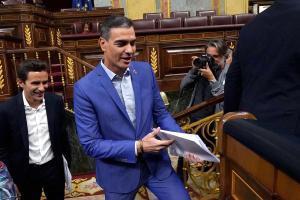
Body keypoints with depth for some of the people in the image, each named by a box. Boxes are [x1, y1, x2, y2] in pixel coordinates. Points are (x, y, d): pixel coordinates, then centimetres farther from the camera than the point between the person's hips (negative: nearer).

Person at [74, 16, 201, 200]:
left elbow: (161, 113, 3)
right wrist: (137, 147, -24)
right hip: (118, 172, -2)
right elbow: (90, 144, -15)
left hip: (156, 162, 3)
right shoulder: (85, 88, -17)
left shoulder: (145, 70, -5)